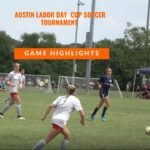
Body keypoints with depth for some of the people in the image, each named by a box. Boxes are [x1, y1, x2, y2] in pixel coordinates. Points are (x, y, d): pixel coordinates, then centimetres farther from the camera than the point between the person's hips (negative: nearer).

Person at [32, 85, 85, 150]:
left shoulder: (61, 98, 15)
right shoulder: (75, 100, 0)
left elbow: (50, 106, 3)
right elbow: (82, 114, -5)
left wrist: (45, 116, 7)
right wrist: (82, 120, 13)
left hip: (55, 118, 7)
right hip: (60, 121, -7)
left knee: (67, 135, 22)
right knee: (46, 140, -3)